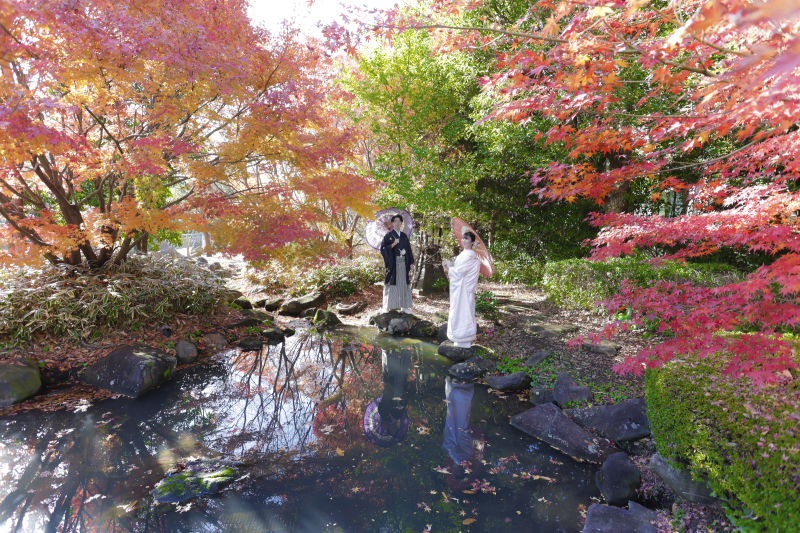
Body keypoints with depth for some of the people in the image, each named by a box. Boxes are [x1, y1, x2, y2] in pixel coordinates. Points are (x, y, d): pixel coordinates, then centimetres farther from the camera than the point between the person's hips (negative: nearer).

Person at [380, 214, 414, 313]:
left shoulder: (404, 236, 14)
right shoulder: (388, 235, 0)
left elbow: (409, 249, 15)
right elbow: (383, 248, -6)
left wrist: (411, 262, 10)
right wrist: (393, 244, -19)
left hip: (403, 263, 4)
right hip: (392, 263, -4)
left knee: (403, 283, 6)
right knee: (392, 284, -3)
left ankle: (404, 306, 13)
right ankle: (388, 306, 5)